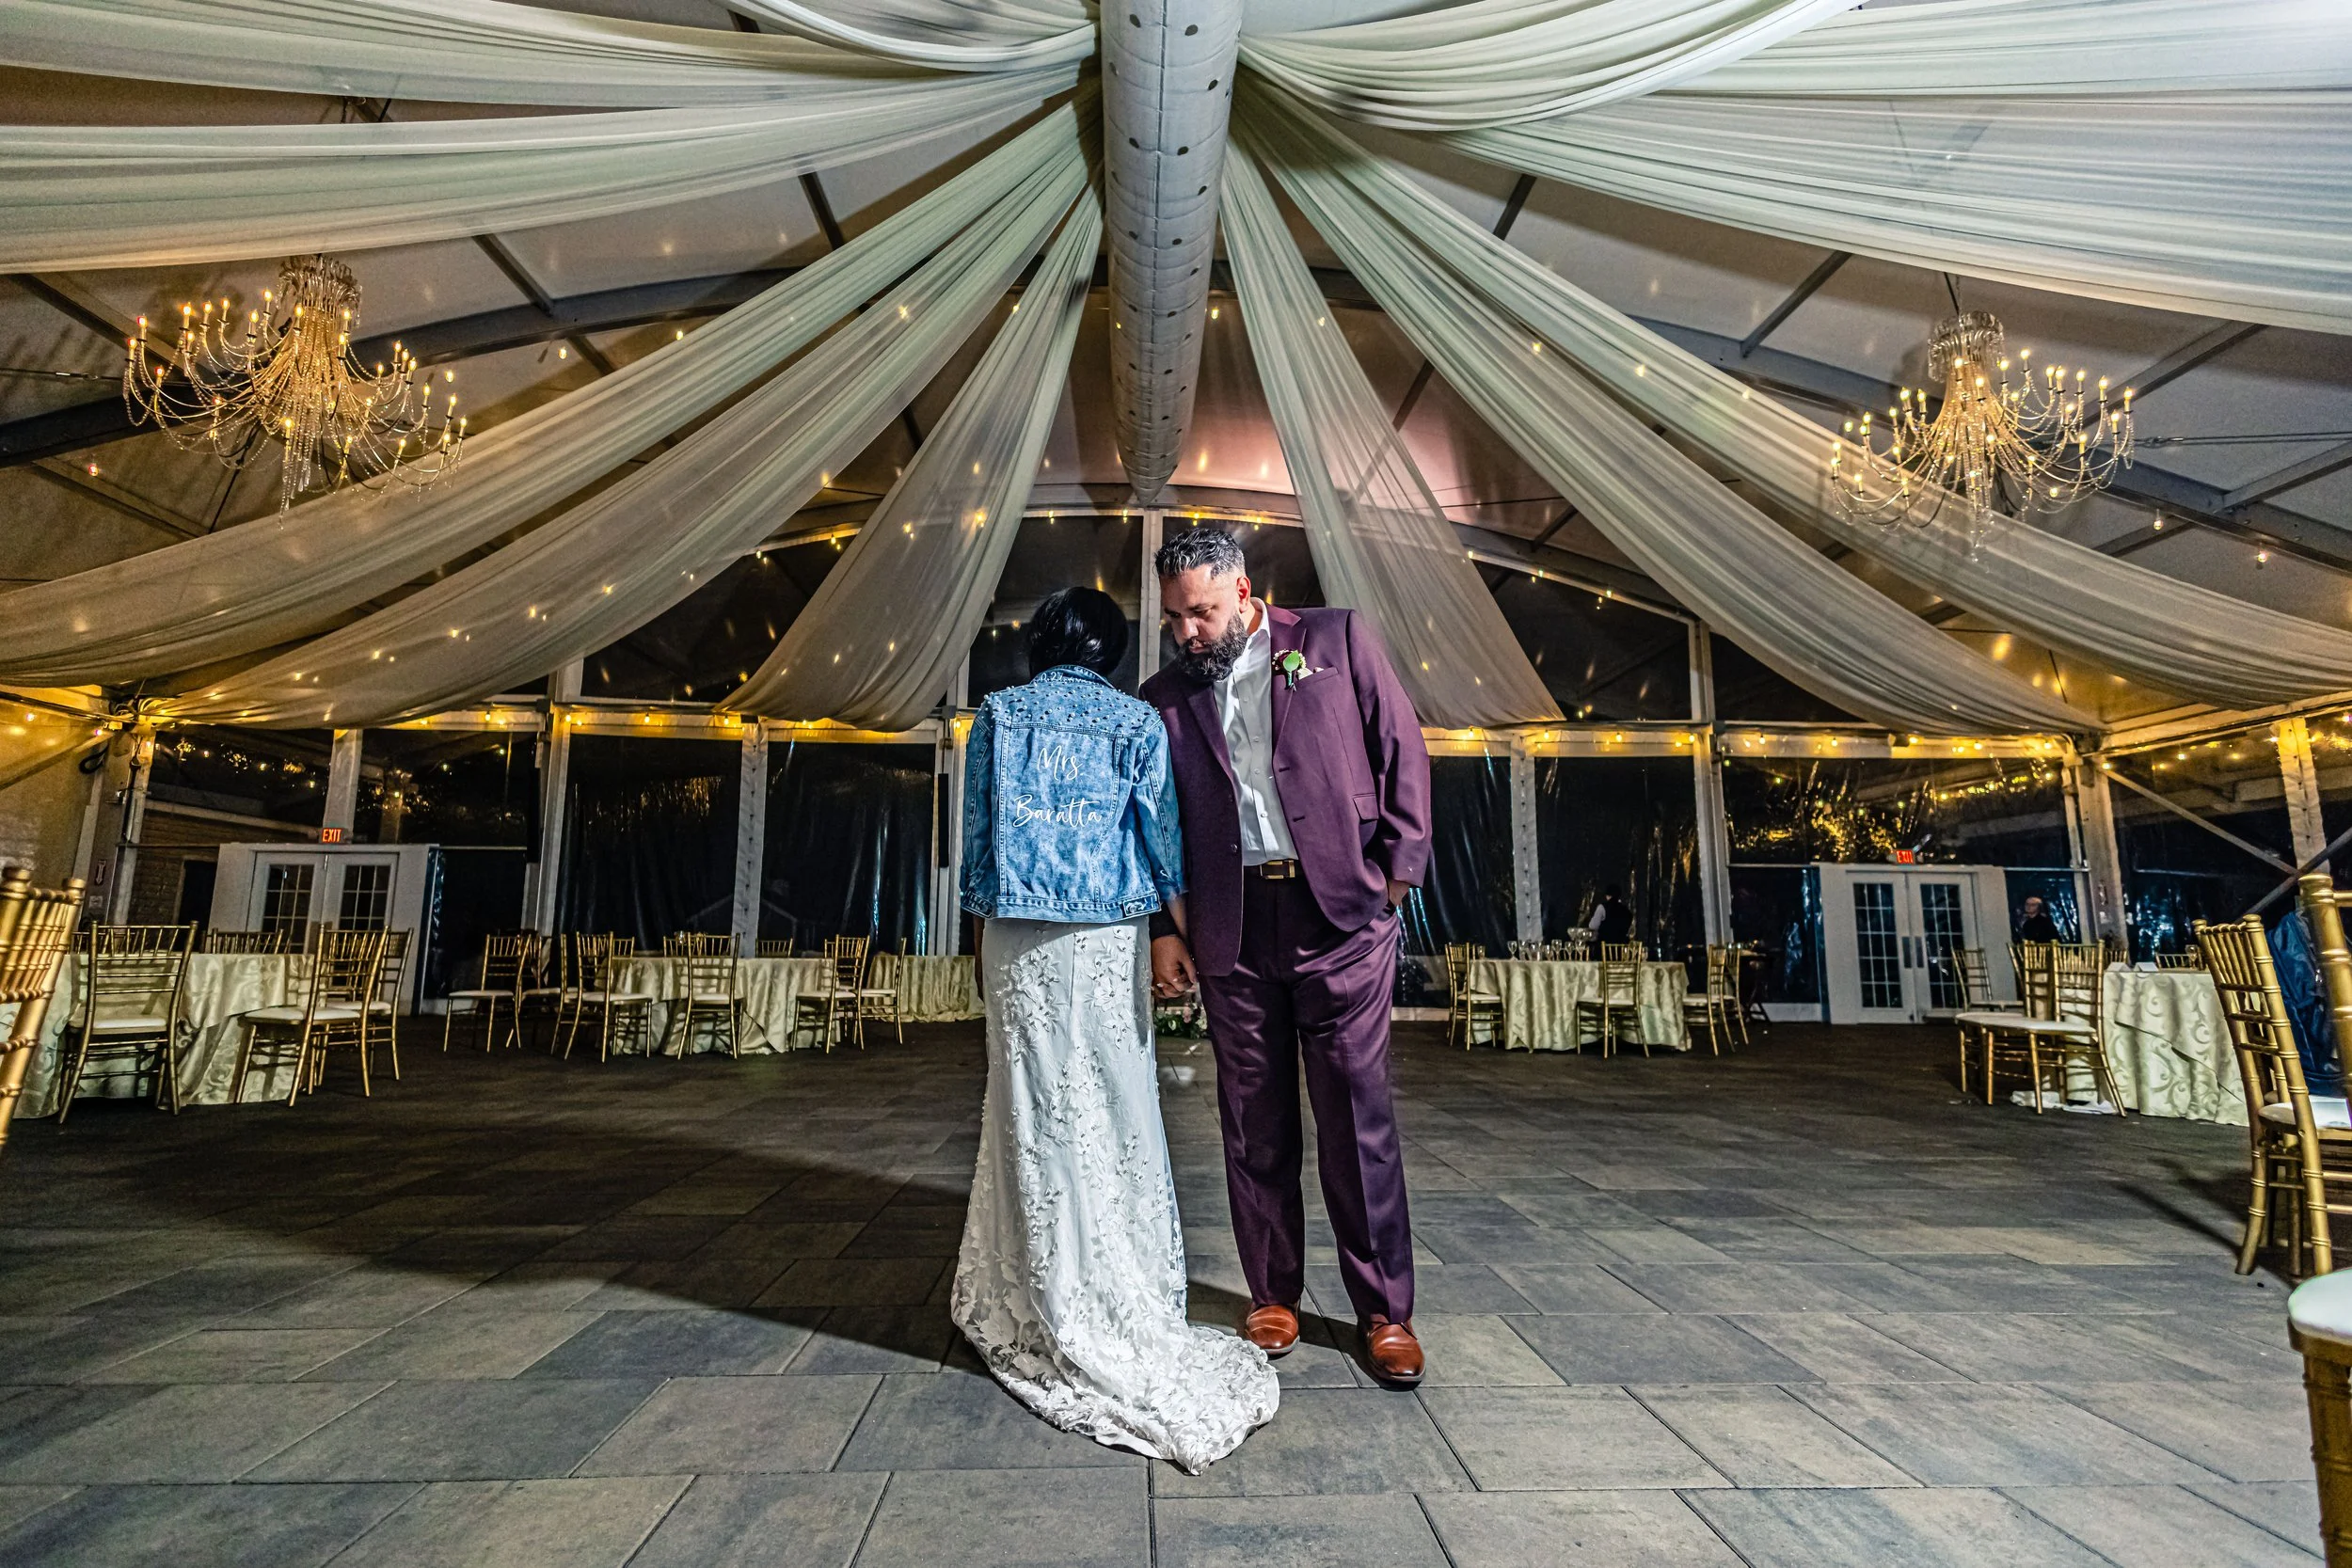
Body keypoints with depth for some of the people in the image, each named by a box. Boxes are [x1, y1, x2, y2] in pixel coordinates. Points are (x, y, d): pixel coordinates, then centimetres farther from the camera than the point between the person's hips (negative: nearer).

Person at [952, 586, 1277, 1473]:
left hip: (1017, 940, 1)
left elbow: (975, 834, 6)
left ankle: (1055, 1310, 17)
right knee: (1116, 1109, 8)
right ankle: (1130, 1299, 19)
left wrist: (983, 937, 12)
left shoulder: (999, 715, 6)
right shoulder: (1136, 721, 2)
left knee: (1037, 1112, 6)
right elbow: (1162, 837, -1)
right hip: (1106, 939, -1)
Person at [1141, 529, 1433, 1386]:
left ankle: (1385, 1310, 19)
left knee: (1357, 1115, 3)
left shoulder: (1337, 639, 5)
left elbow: (1403, 751, 5)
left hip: (1340, 913, -2)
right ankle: (1273, 1298, 27)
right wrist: (1162, 927, 6)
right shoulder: (1165, 695, 10)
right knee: (1254, 1123, 10)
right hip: (1232, 928, 3)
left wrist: (1397, 872, -1)